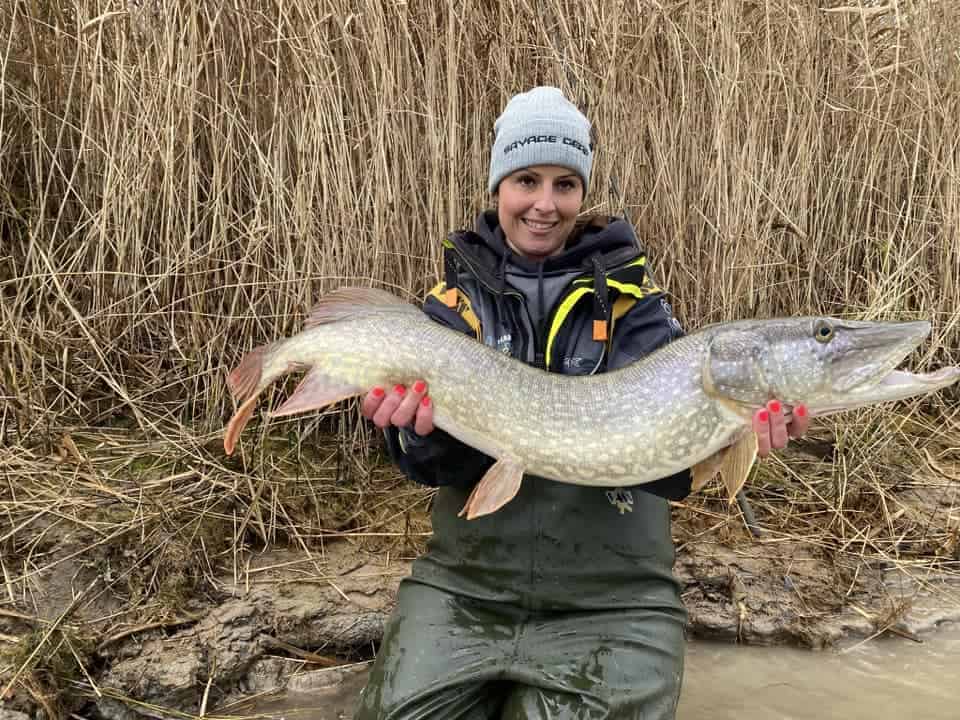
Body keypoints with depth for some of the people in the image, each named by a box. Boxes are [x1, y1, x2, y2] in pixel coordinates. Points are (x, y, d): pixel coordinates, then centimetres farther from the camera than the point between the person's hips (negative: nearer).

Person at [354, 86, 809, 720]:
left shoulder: (629, 298, -1)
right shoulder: (458, 299, 1)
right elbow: (444, 462, -9)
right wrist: (425, 429, -32)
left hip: (612, 599, -1)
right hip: (466, 589, 1)